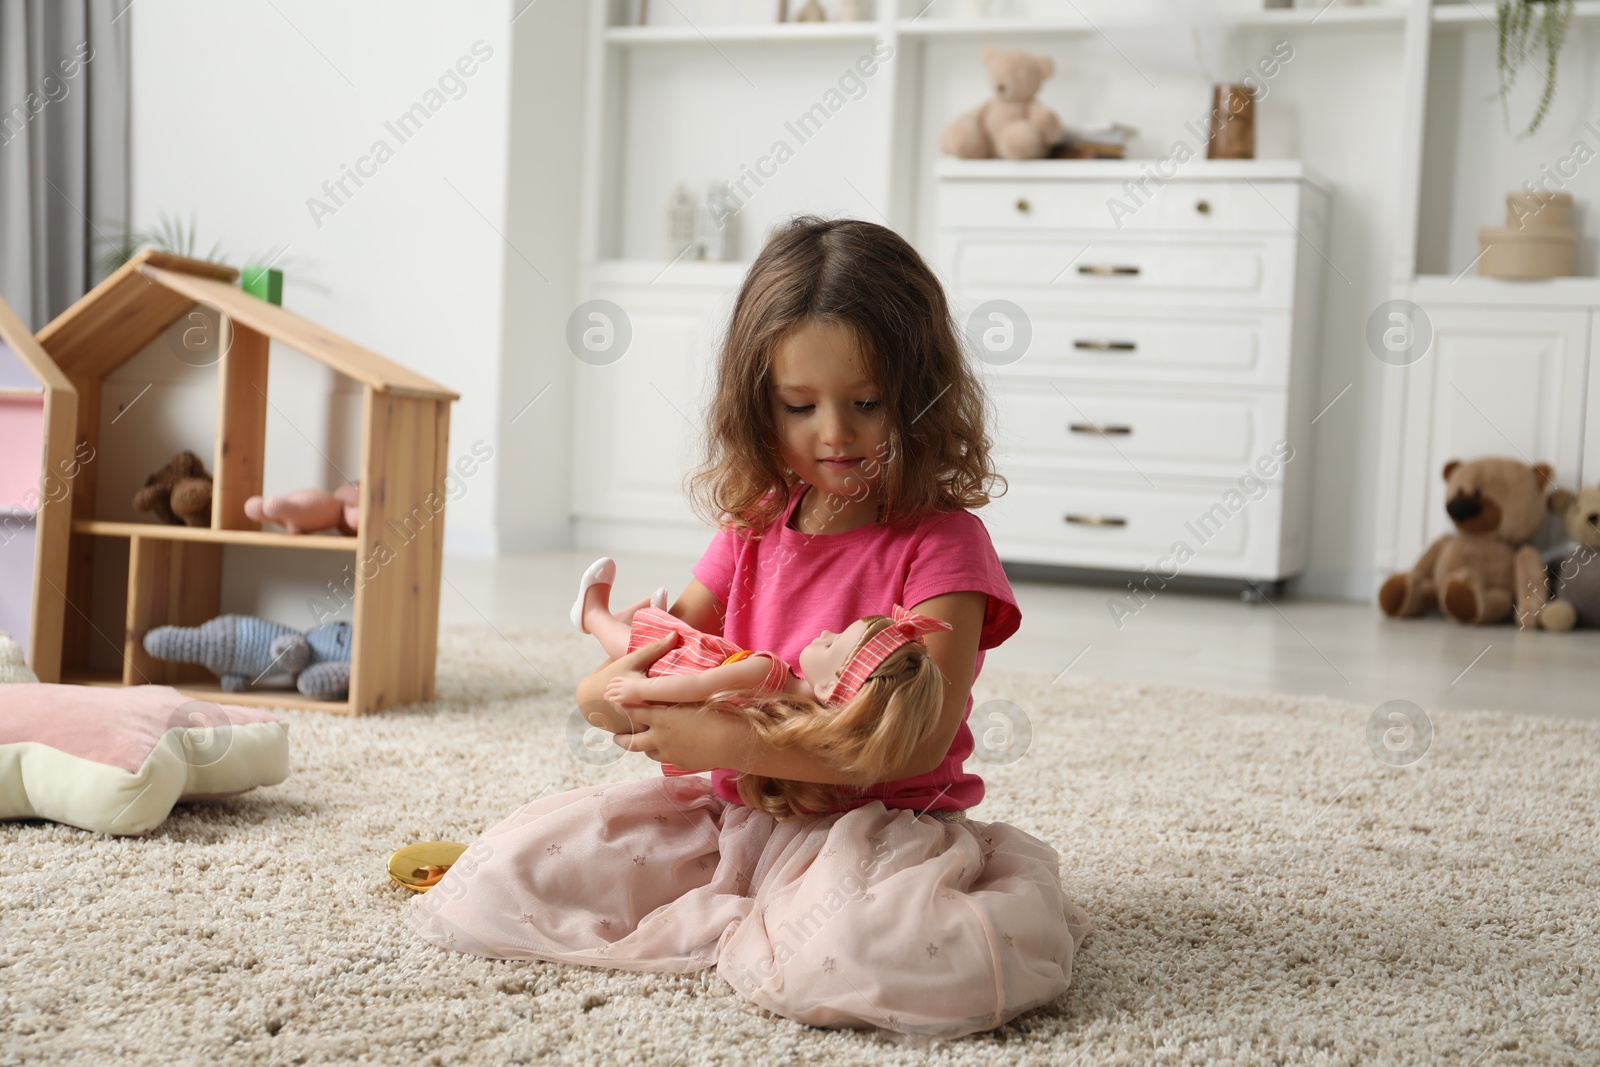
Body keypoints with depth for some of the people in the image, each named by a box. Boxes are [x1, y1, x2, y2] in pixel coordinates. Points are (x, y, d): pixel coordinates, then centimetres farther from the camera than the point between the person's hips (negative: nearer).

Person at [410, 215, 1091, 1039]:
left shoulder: (943, 545, -12)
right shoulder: (754, 525, 8)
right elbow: (673, 636, 17)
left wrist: (722, 740, -28)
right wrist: (611, 686, -11)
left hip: (873, 824, -5)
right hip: (732, 810, 5)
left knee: (873, 954, -40)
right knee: (505, 874, -8)